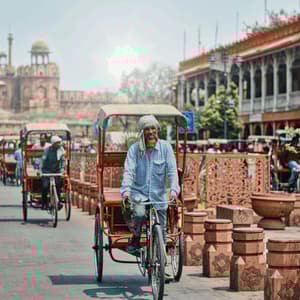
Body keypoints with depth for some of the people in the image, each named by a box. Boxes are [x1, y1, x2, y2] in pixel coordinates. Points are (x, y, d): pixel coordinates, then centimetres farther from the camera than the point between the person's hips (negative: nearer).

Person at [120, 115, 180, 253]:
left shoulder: (165, 147, -2)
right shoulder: (134, 148, -3)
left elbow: (172, 170, -8)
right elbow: (129, 171, -12)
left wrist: (174, 190, -24)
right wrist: (125, 191, -28)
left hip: (158, 195, 1)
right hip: (138, 193, -1)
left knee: (161, 235, 2)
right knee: (139, 214, -32)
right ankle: (135, 238, -3)